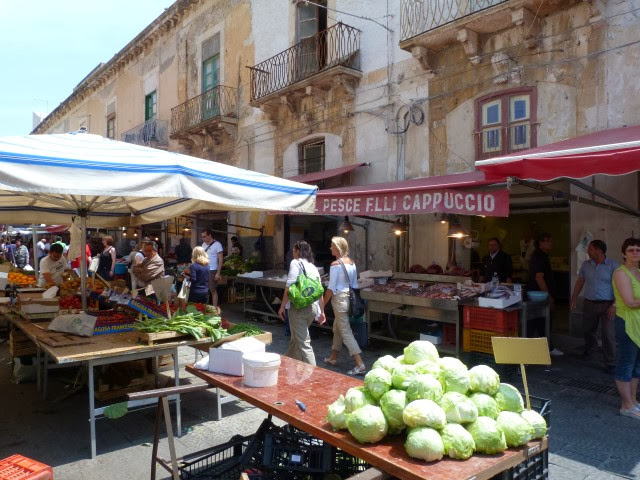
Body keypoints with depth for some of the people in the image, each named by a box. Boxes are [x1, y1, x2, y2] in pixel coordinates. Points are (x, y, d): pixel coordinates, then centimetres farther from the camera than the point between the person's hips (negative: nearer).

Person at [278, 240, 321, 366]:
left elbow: (289, 286, -12)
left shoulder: (296, 263, -3)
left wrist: (282, 306, -8)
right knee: (296, 338, 23)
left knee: (303, 342, -4)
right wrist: (322, 312, 21)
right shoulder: (313, 267, 16)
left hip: (299, 306, -8)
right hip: (313, 307, 8)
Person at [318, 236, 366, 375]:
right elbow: (355, 284, 11)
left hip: (340, 298, -8)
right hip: (350, 297, 8)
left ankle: (360, 364, -7)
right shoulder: (352, 262, 7)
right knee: (337, 328, 22)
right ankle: (333, 357, 35)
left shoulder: (335, 264, -14)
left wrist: (322, 304, -10)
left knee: (346, 332, -4)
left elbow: (331, 288, -16)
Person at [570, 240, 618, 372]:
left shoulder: (613, 266, -8)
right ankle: (589, 350, 45)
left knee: (608, 335, -4)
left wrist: (614, 305, -17)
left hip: (607, 305, -5)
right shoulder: (586, 265, 6)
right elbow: (580, 281, 14)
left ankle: (610, 364, 5)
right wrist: (574, 298, 8)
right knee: (588, 330, 18)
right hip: (590, 303, 5)